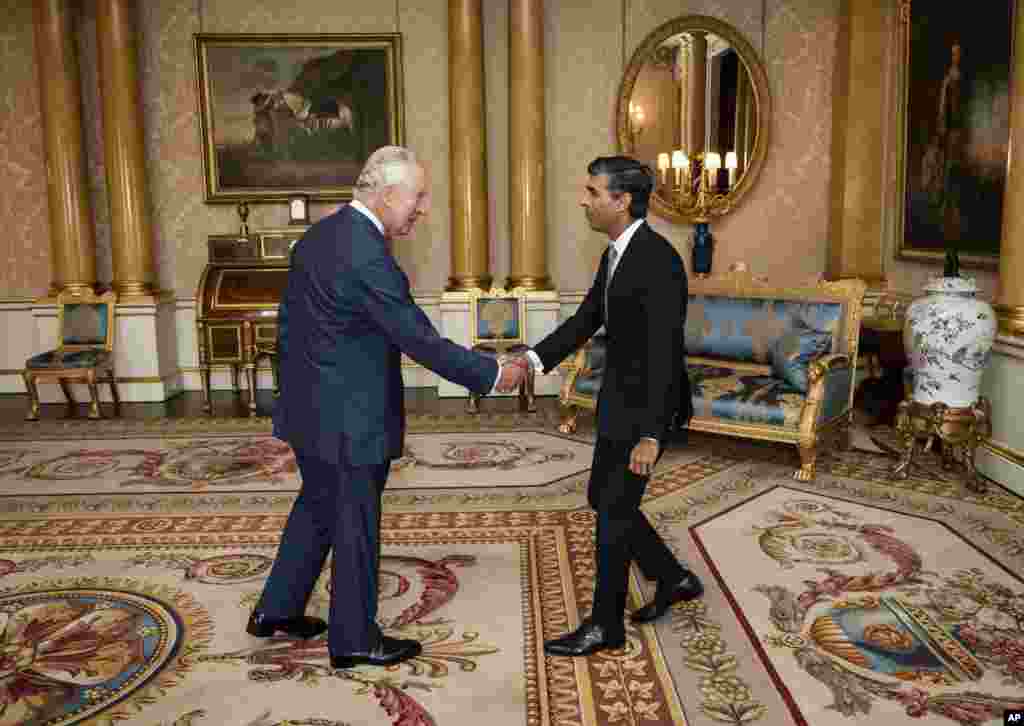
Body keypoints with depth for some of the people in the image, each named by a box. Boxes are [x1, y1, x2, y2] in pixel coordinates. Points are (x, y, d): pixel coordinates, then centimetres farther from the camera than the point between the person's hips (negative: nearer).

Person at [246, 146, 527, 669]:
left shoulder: (318, 235, 5)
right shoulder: (367, 256, -24)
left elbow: (287, 323, 13)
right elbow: (419, 341, -24)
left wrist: (294, 387, 23)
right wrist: (493, 375, -15)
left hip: (309, 407, 9)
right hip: (347, 420, -9)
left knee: (317, 506, 24)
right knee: (355, 525, 7)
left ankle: (277, 610, 38)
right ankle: (354, 640, 25)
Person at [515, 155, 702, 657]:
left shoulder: (659, 259, -23)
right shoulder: (616, 254, 8)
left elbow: (665, 351, -27)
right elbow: (587, 319, 11)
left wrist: (651, 436, -30)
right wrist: (532, 360, -3)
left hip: (648, 404, -10)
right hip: (621, 396, 10)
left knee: (613, 512, 0)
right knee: (603, 498, 17)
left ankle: (605, 625, 17)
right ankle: (674, 579, 33)